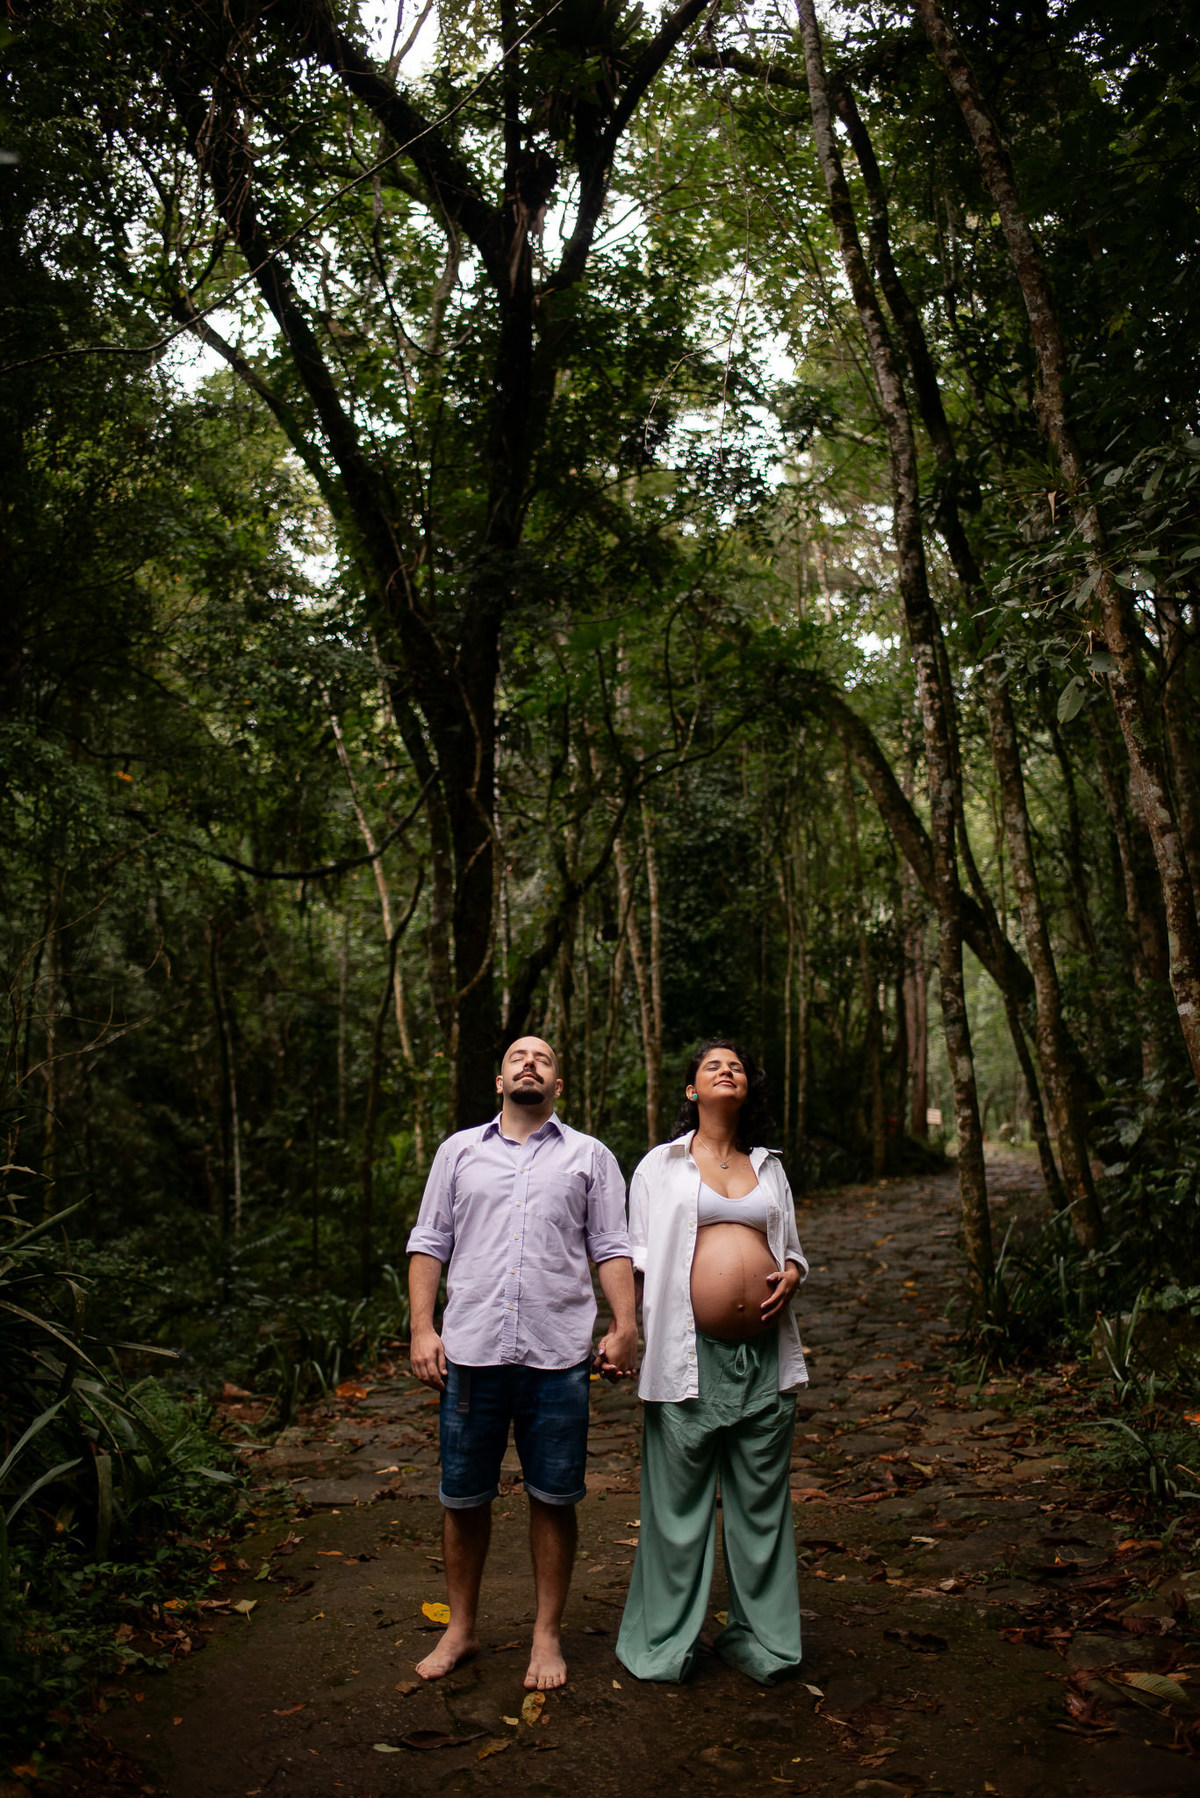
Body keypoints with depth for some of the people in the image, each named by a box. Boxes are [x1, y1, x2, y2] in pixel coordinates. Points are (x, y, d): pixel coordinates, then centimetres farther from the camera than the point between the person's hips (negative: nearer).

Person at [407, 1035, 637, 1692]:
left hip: (557, 1356, -1)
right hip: (470, 1352, 1)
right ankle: (459, 1630, 29)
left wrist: (625, 1325, -6)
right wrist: (422, 1328, 1)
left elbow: (612, 1248, 6)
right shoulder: (460, 1150, 12)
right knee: (462, 1497, 10)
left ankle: (548, 1636, 24)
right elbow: (429, 1243, 10)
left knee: (554, 1499, 7)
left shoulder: (589, 1156, 10)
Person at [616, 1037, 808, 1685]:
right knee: (679, 1502, 3)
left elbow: (792, 1247, 21)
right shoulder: (660, 1165, 8)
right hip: (688, 1356, -3)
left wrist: (790, 1276, -1)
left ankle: (759, 1640, 24)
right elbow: (637, 1258, 7)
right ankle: (665, 1644, 19)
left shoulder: (769, 1167, 16)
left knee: (761, 1502, 10)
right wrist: (623, 1332, -2)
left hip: (764, 1358, 3)